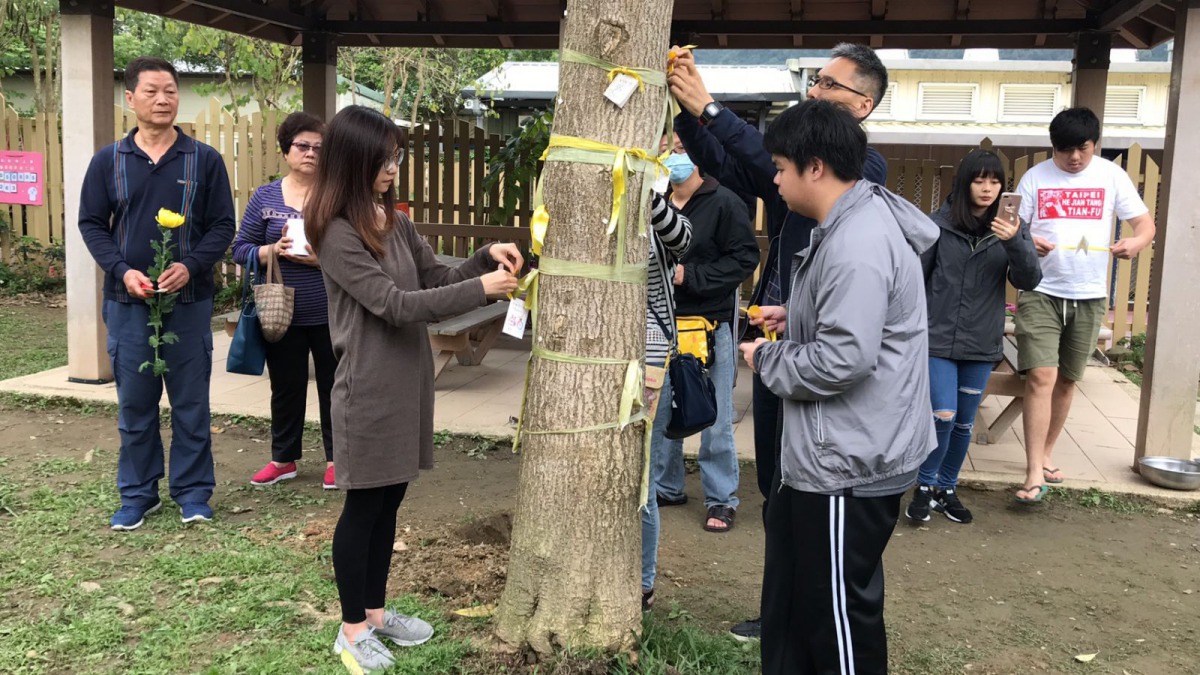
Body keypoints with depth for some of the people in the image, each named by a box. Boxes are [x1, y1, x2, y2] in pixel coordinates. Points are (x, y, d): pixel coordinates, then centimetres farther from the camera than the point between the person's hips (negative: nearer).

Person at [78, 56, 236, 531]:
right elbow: (92, 224, 5)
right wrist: (122, 270, -11)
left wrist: (191, 266, -16)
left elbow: (222, 225, 0)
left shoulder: (204, 160, 0)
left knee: (191, 401, 6)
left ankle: (193, 492, 18)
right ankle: (137, 494, 21)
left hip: (189, 300, -1)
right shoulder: (108, 161, 4)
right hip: (127, 301, 1)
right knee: (134, 403, 9)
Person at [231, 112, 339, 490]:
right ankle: (283, 459, 29)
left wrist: (324, 258, -21)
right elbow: (241, 250, 4)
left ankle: (336, 458, 25)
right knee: (286, 388, 13)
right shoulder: (265, 197, 4)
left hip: (330, 315, -2)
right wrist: (273, 250, -14)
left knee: (333, 387, 9)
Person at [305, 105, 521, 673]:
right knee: (363, 506, 5)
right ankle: (352, 628, 20)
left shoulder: (395, 222, 9)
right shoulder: (337, 234, -16)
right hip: (370, 389, -7)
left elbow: (436, 280, 13)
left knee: (390, 501, 16)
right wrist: (481, 289, -21)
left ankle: (376, 612, 31)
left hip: (408, 381, 8)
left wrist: (486, 257, -5)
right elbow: (396, 304, -21)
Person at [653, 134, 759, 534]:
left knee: (715, 419, 2)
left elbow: (744, 259, -12)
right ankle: (666, 487, 30)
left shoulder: (724, 204, -8)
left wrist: (689, 275, -17)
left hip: (710, 325, -5)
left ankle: (721, 498, 15)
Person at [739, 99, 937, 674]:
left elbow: (843, 359, -29)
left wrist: (767, 359, -13)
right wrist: (795, 317, 10)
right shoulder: (853, 223, 11)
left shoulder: (857, 244, -24)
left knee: (838, 609, 4)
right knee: (793, 593, 23)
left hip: (849, 462, -11)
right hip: (830, 452, 11)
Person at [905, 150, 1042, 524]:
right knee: (943, 417, -8)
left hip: (982, 344, 3)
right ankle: (925, 486, 14)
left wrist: (1014, 241, -27)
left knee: (964, 422, 13)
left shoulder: (1012, 227, 0)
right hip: (937, 339, -3)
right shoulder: (939, 223, -7)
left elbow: (1029, 280, -10)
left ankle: (947, 489, 31)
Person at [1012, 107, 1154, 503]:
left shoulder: (1112, 176, 3)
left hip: (1089, 296, 2)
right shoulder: (1035, 178, 0)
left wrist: (1137, 242, -22)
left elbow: (1145, 223, 1)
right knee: (1040, 376, -13)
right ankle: (1035, 474, -11)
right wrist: (1024, 241, -24)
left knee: (1066, 380, 12)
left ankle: (1045, 455, 29)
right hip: (1040, 292, -2)